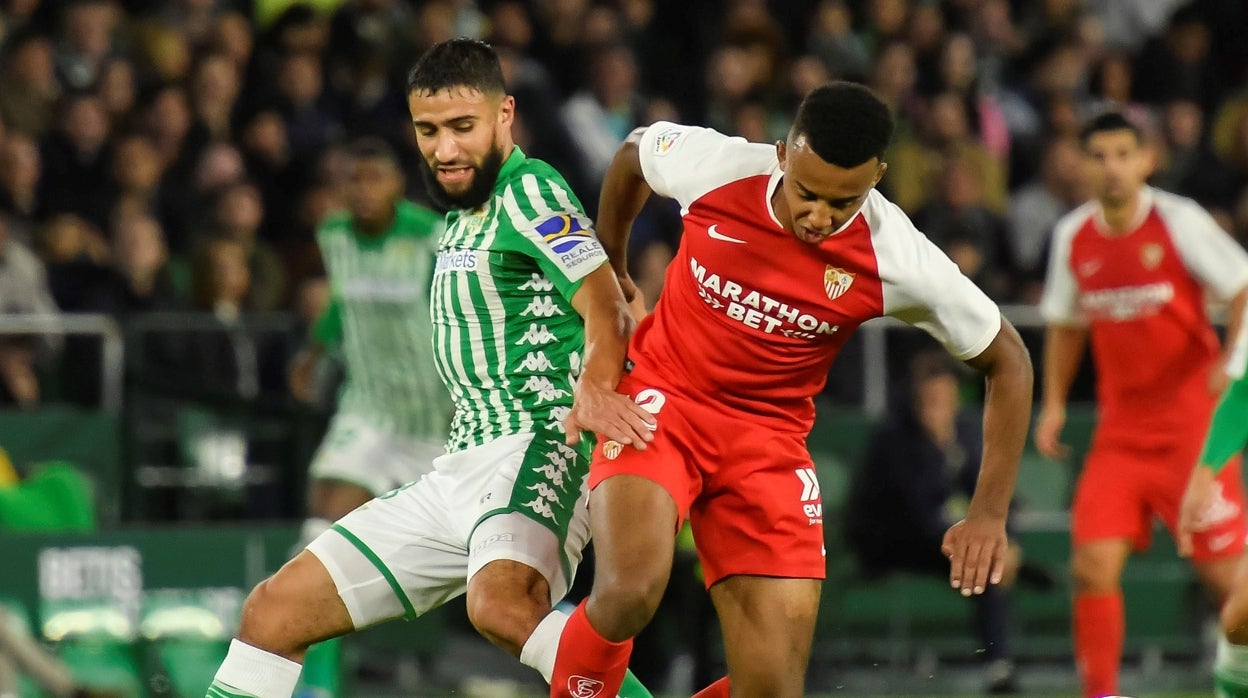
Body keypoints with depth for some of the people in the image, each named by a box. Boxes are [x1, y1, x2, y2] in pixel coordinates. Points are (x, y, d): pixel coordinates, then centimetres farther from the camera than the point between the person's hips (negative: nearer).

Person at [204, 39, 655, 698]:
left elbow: (605, 304, -23)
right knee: (273, 610, 6)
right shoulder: (461, 214, 19)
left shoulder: (528, 189, -8)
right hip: (458, 469, 9)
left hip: (535, 451, -9)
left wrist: (595, 386, -40)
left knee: (499, 602, -41)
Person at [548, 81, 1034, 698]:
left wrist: (989, 514, -10)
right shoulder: (713, 166, -18)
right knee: (628, 592, -29)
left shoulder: (898, 262, -19)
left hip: (768, 438, 1)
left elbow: (1007, 362, -4)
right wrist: (609, 272, 19)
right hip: (660, 397, -1)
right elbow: (633, 153, 8)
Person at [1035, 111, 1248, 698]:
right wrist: (1054, 402, 11)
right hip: (1121, 425, 4)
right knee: (1093, 566, -8)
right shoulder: (1073, 236, 5)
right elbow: (1066, 323, 20)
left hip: (1192, 422, -4)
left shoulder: (1179, 221, -9)